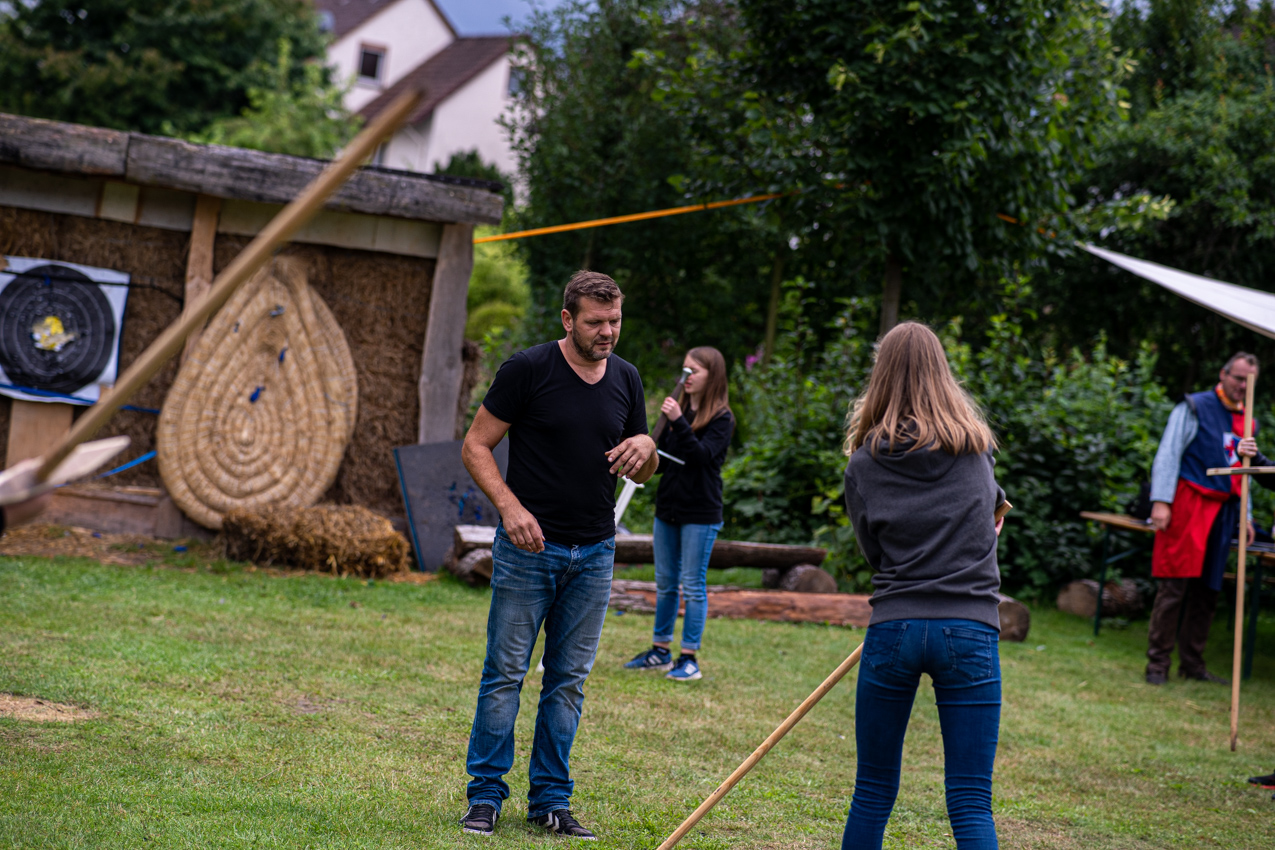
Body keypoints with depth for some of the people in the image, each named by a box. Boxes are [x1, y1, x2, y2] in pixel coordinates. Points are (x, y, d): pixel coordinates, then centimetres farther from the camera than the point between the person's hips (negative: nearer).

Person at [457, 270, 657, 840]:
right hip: (527, 545, -4)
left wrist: (645, 446, -8)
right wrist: (510, 506, -19)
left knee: (569, 680, 7)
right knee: (505, 672, -2)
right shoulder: (527, 370, -7)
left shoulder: (625, 380, 8)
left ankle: (550, 799, 15)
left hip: (594, 554, 4)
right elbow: (476, 446, -5)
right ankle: (485, 795, 7)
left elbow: (642, 475, 16)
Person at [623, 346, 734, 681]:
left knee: (693, 585, -2)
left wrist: (679, 422, -29)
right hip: (668, 508, 6)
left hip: (700, 514, -6)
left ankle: (689, 658, 3)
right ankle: (660, 651, 22)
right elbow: (663, 461, 14)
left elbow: (703, 455, -22)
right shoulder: (678, 409, 9)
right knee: (665, 582, 13)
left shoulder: (721, 418, -7)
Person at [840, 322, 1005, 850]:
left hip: (893, 628, 0)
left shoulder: (864, 464, 1)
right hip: (970, 629, 0)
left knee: (873, 792, 13)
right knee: (971, 802, -1)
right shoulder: (976, 447, 6)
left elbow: (874, 552, 8)